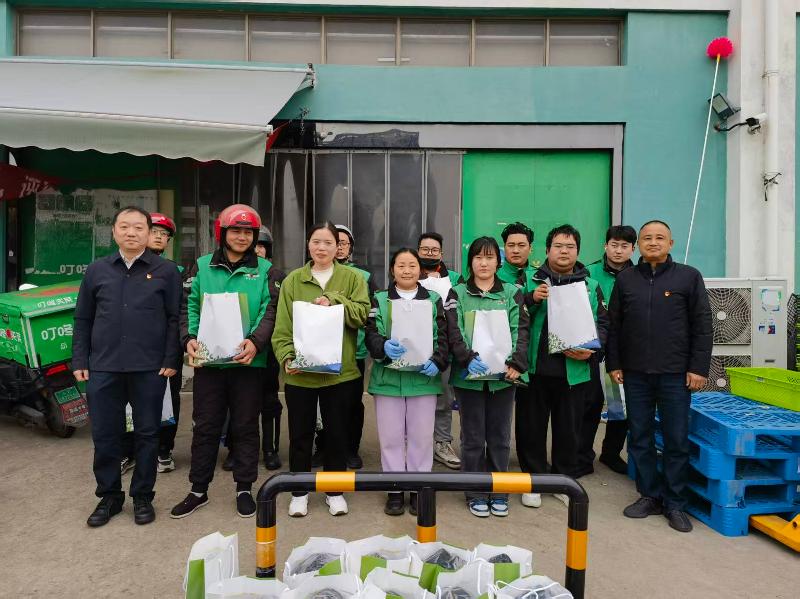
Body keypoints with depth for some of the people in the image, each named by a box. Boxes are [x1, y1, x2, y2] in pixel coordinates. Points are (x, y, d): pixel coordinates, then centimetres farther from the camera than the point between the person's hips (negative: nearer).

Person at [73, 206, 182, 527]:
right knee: (104, 435, 9)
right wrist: (79, 361, 6)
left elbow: (175, 318, 0)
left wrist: (171, 360, -7)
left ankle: (143, 497, 23)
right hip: (103, 367, 3)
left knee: (146, 434, 8)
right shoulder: (97, 270, 10)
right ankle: (109, 495, 27)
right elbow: (83, 319, 12)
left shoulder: (166, 271, 2)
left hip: (150, 368, -2)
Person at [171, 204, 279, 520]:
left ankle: (244, 488, 25)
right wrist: (189, 337, -13)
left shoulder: (264, 269, 3)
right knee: (205, 426, 10)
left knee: (245, 426, 9)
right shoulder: (202, 266, 8)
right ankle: (198, 490, 26)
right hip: (208, 360, 1)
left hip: (248, 361, -1)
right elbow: (189, 306, 5)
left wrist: (255, 341, -20)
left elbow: (270, 311, -4)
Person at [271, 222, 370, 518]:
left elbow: (364, 314, -8)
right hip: (300, 373, 1)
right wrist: (286, 357, -15)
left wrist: (334, 302, -19)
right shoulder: (293, 280, 4)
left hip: (340, 371, 0)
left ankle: (334, 490, 30)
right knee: (300, 434, 12)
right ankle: (299, 491, 30)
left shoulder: (352, 278, 3)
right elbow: (283, 326, -1)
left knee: (337, 433, 12)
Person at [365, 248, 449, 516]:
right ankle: (395, 490, 22)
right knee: (391, 437, 7)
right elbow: (371, 334, -2)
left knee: (421, 436, 8)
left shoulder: (434, 300, 8)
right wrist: (384, 346, -24)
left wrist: (437, 362, -15)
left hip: (423, 378, 0)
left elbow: (442, 336, 3)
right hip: (388, 378, 0)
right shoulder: (380, 300, 7)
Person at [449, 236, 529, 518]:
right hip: (469, 375, -1)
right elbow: (454, 332, -5)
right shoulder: (458, 293, 4)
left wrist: (516, 364, -14)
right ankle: (476, 494, 23)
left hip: (503, 375, 1)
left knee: (500, 436, 12)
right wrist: (469, 358, -21)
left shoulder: (512, 293, 8)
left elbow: (520, 330, 0)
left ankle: (499, 493, 27)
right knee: (473, 437, 8)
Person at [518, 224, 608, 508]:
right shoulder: (533, 281, 2)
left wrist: (591, 349, -6)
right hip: (535, 367, -1)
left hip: (574, 370, 2)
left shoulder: (590, 285, 9)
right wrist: (532, 299, -17)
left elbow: (602, 323, 11)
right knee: (532, 427, 8)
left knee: (569, 429, 14)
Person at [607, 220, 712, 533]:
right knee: (640, 438, 9)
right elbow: (614, 325, 9)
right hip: (635, 373, 2)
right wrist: (613, 363, 4)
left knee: (677, 440, 5)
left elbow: (702, 326, 0)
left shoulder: (689, 276, 2)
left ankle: (675, 504, 20)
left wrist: (699, 368, -5)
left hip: (675, 374, -2)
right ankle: (649, 495, 23)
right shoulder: (625, 279, 8)